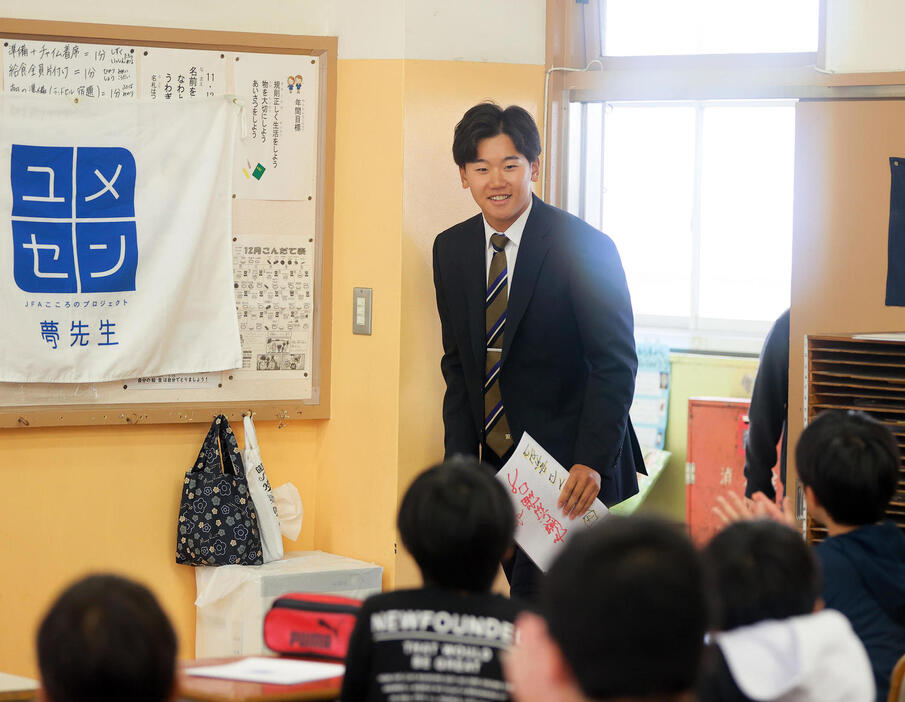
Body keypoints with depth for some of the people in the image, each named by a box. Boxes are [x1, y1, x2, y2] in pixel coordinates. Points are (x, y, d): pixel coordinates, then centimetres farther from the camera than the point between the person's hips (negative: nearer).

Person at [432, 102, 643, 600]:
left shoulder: (584, 248, -10)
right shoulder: (451, 250, 8)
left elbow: (615, 363, -11)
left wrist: (592, 463, -19)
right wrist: (461, 460, 3)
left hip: (574, 470, -5)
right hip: (495, 465, 5)